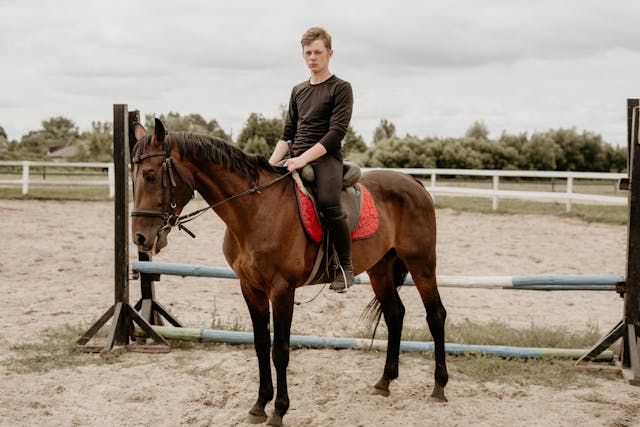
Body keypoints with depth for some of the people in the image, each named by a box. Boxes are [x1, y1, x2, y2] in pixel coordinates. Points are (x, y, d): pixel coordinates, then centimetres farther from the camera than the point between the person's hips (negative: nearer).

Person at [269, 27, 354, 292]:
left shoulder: (341, 88, 0)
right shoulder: (298, 91, 20)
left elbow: (337, 131, -11)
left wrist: (304, 158, -20)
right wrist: (271, 163, 4)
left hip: (326, 158, -7)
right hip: (297, 160, 7)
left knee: (328, 203, -33)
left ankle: (346, 266, -18)